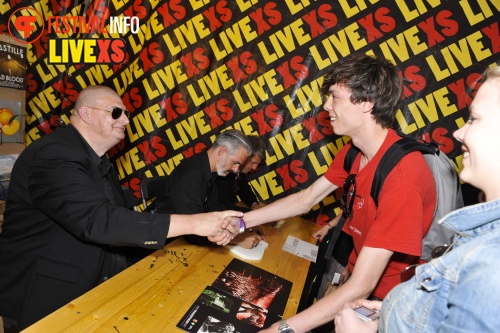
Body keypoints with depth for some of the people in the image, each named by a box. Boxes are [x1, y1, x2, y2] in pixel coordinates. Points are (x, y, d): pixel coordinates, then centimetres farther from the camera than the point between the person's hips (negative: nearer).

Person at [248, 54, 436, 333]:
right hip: (353, 275, 6)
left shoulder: (402, 177, -31)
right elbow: (305, 200, 0)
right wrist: (241, 221, -7)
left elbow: (361, 286, -33)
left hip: (381, 298, -6)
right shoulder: (352, 152, -5)